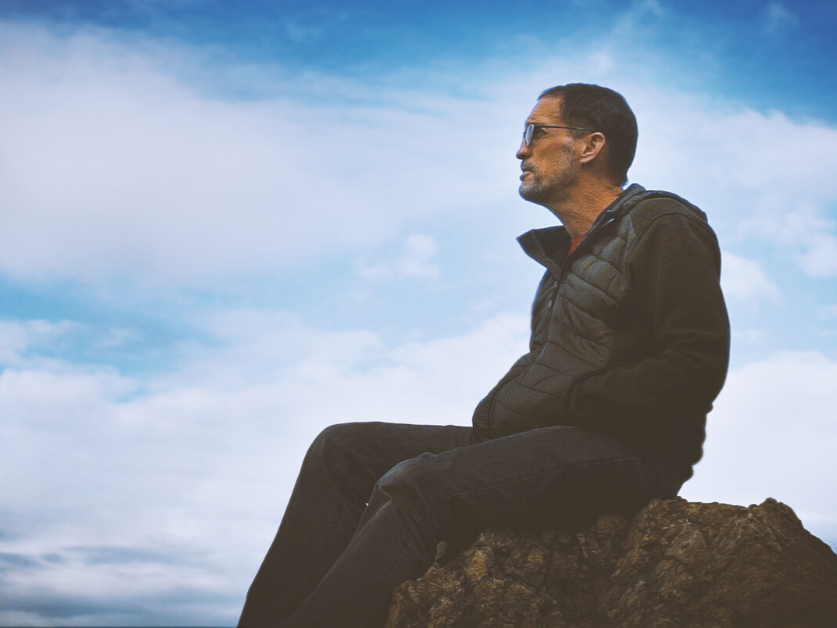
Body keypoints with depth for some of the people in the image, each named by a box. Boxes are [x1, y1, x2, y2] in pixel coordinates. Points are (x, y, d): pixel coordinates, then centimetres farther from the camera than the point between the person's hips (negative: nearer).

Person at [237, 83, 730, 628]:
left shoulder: (664, 227, -2)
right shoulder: (566, 251, 25)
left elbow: (697, 367, -13)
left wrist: (565, 402, -13)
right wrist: (493, 413, 5)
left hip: (620, 450, -9)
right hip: (534, 443, 9)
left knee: (418, 485, -31)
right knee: (343, 449, -2)